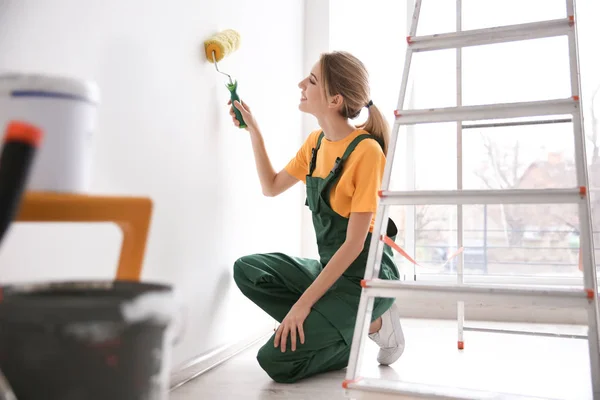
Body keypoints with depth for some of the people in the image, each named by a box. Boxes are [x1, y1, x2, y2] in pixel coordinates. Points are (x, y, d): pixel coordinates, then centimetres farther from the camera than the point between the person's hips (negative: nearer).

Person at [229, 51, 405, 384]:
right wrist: (253, 130, 9)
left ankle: (369, 326, 2)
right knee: (248, 271, -9)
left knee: (277, 360, -16)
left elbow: (354, 244, -21)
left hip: (364, 276, -8)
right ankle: (337, 330, -3)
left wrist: (304, 303, -20)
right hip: (329, 268, 8)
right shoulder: (316, 142, 5)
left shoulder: (366, 150, -20)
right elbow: (271, 187, 17)